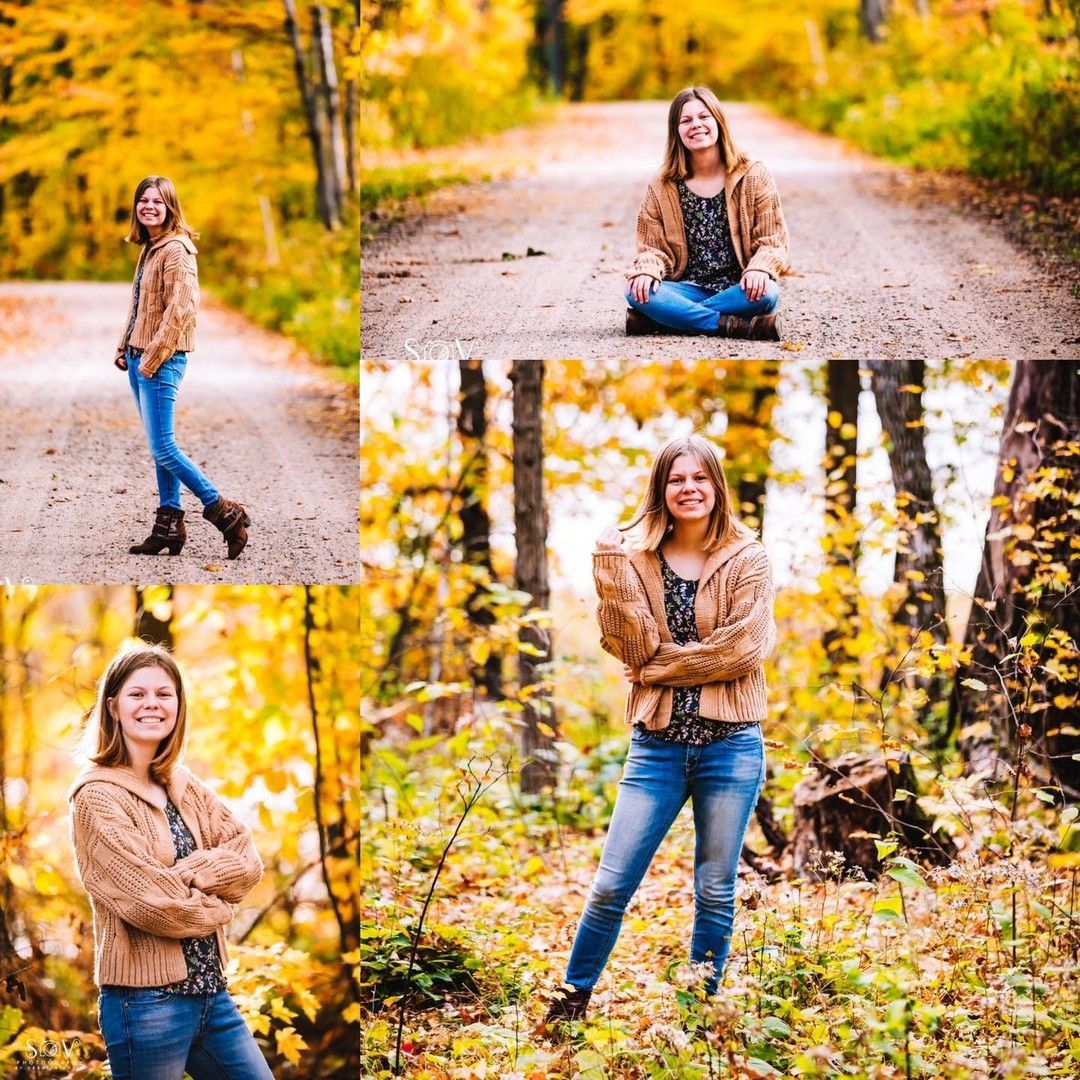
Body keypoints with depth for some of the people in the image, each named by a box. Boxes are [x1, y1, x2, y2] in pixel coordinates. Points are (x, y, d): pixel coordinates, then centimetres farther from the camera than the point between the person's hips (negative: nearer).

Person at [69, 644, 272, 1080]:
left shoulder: (184, 786, 11)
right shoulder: (98, 797, -11)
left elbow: (248, 861, 1)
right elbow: (150, 901, -18)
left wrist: (186, 875, -15)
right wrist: (217, 905, -3)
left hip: (210, 990, 7)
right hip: (147, 1003, -7)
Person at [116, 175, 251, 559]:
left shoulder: (177, 250, -13)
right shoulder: (149, 249, 15)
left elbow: (181, 309, -20)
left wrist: (153, 356, -19)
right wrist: (125, 348, 13)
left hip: (162, 360, -9)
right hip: (139, 357, 9)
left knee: (163, 449, -10)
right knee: (160, 448, 10)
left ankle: (225, 514, -3)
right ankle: (169, 525, 15)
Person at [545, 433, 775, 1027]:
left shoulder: (747, 560, 0)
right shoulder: (636, 559, 3)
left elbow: (742, 648, -10)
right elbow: (633, 647, -8)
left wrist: (661, 665, -8)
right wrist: (612, 570, -17)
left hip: (730, 743, -1)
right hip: (657, 743, 1)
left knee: (716, 890, 9)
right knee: (612, 883, 1)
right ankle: (570, 1000, 16)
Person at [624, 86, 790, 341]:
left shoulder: (754, 176, 1)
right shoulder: (662, 187, 5)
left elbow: (772, 241, -1)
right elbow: (653, 247, 4)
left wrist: (760, 269, -23)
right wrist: (647, 271, -20)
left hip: (738, 291, -1)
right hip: (689, 289, 1)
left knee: (766, 294, -36)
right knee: (637, 292, -29)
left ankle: (656, 321, -25)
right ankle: (742, 326, -28)